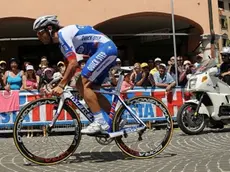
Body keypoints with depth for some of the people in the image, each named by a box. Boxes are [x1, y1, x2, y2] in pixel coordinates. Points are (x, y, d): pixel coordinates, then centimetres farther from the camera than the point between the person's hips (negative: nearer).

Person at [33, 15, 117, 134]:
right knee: (91, 88, 11)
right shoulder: (62, 40, 19)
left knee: (82, 84, -13)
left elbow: (73, 64, -21)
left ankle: (101, 122, -14)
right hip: (109, 50, 10)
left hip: (105, 49, -10)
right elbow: (69, 66, 23)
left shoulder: (63, 34, -12)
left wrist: (60, 86, -21)